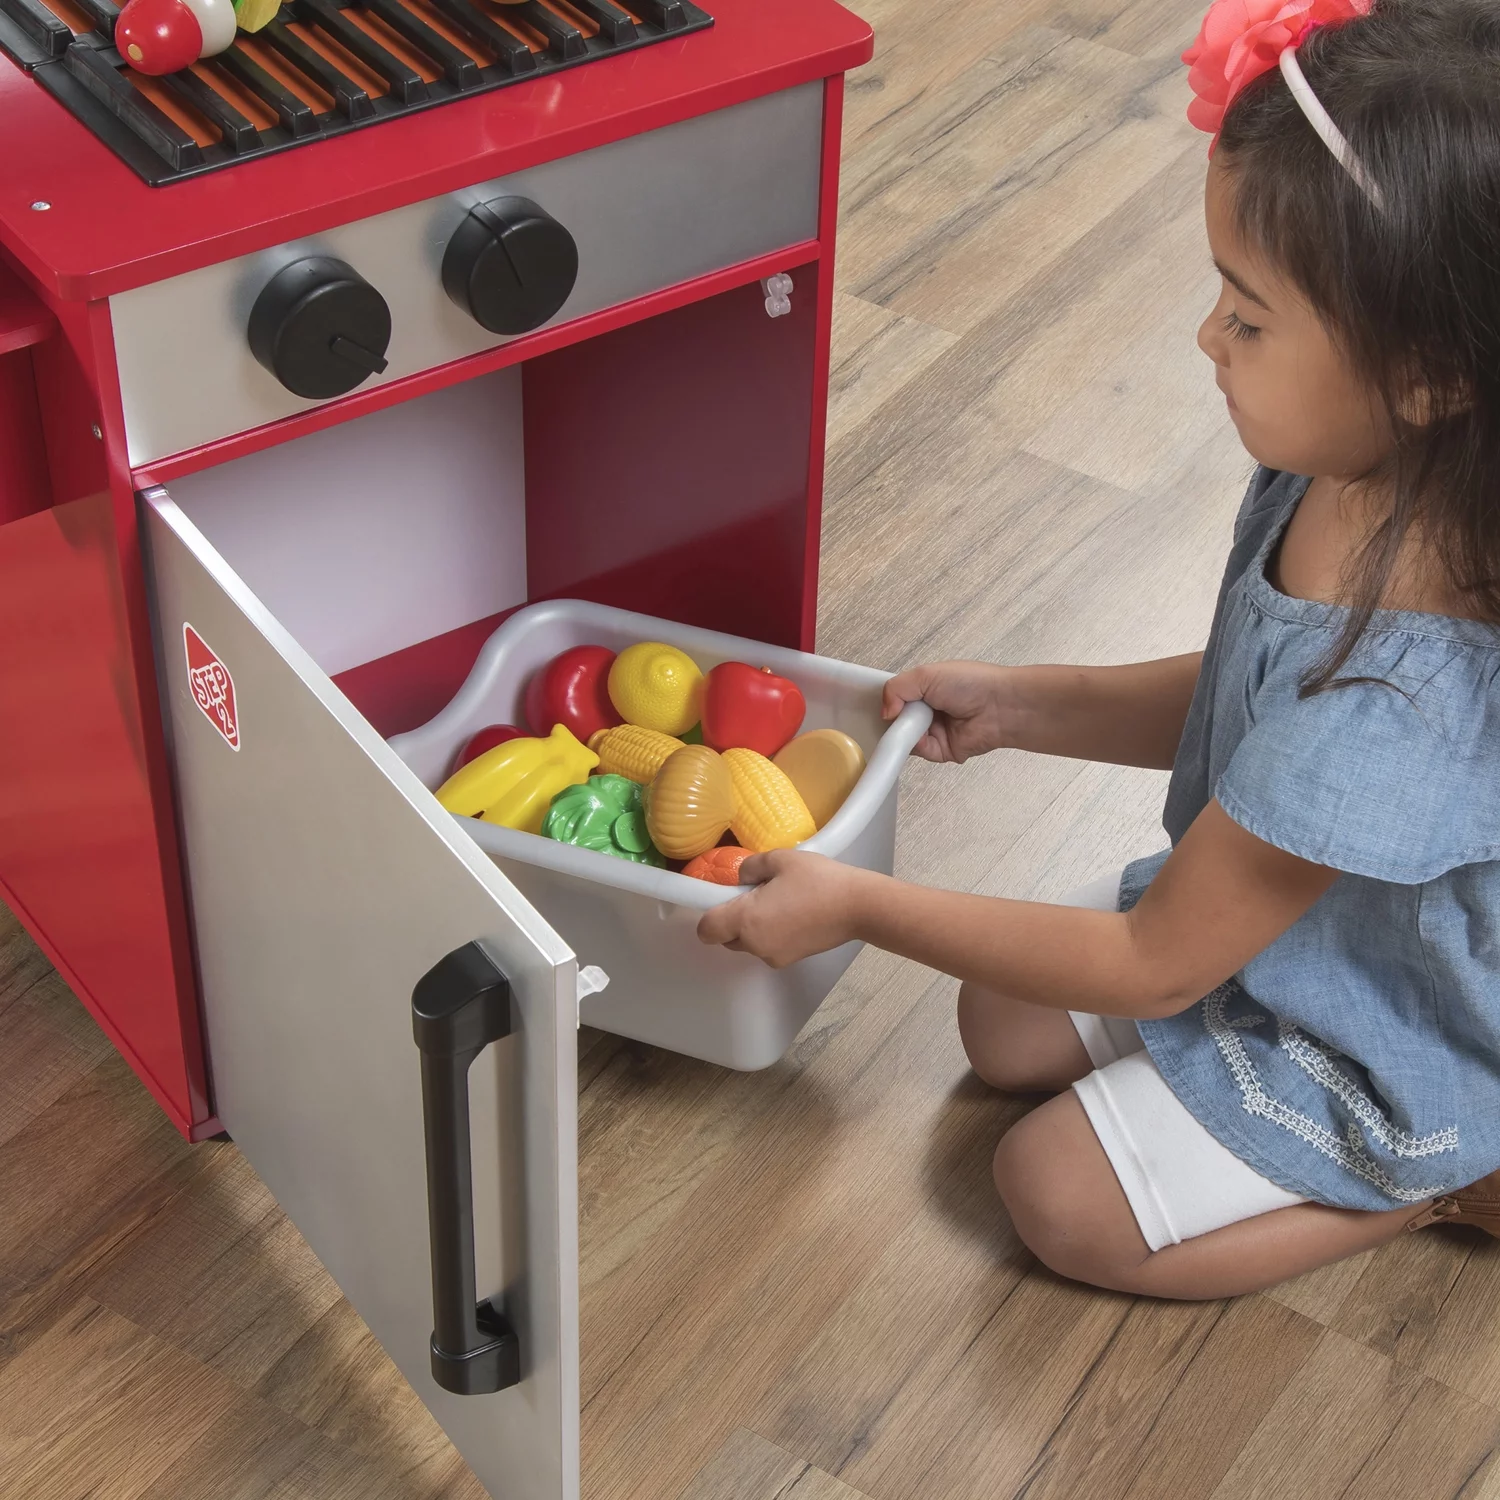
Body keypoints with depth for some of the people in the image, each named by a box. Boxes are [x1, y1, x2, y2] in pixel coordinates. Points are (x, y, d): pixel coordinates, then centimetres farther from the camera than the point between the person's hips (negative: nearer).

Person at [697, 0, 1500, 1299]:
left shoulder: (1392, 708, -42)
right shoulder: (1337, 481, -18)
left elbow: (1154, 968, -28)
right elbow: (1240, 706, 5)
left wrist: (861, 907, -22)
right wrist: (1019, 705, -3)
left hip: (1378, 1059, -8)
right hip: (1267, 918, 8)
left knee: (1057, 1194, 0)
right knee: (1004, 1030, 14)